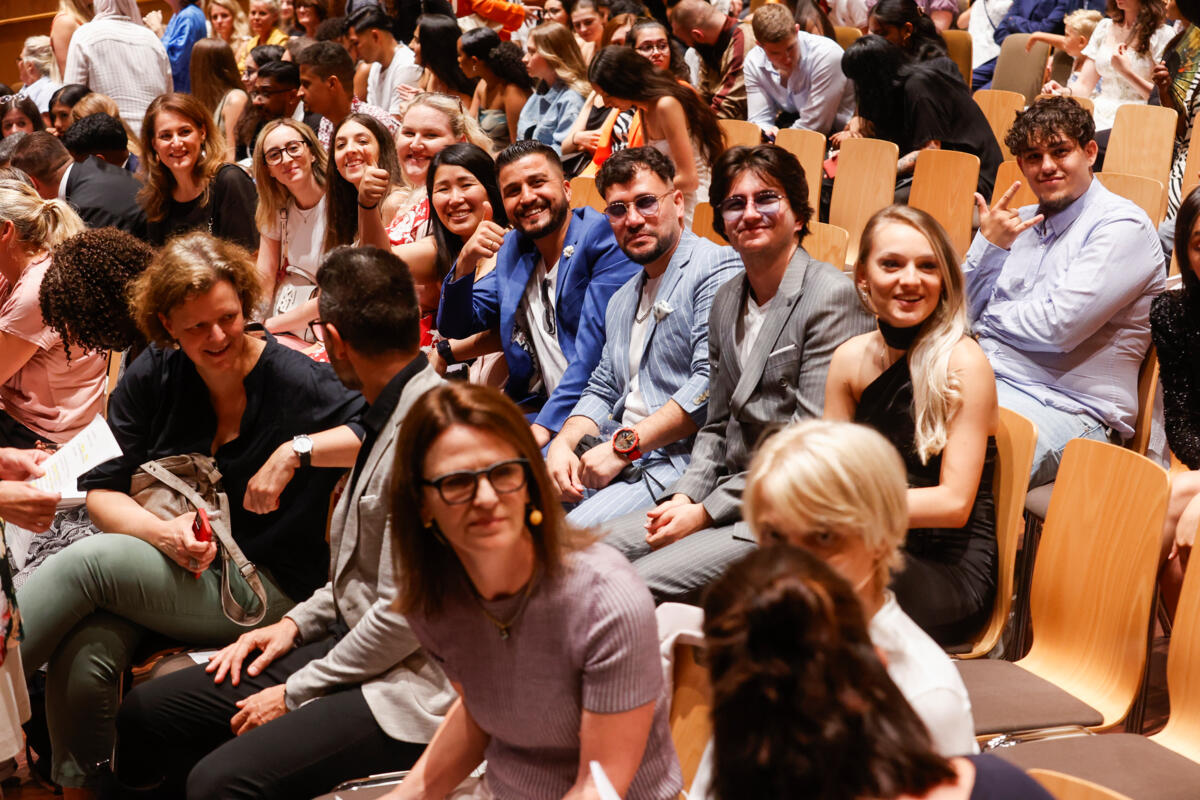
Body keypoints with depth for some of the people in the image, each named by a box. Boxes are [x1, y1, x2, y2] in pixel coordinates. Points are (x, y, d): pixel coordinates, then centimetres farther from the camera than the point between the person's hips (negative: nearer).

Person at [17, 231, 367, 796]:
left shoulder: (298, 383, -9)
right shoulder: (152, 378, 3)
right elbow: (102, 490, 3)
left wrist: (301, 449, -27)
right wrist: (163, 533, -16)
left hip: (266, 585, -4)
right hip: (162, 568, 4)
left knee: (90, 560, -26)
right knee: (82, 655, -27)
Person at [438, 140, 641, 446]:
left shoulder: (606, 239, -6)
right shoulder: (513, 248, 17)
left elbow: (597, 346, -17)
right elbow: (455, 328, 18)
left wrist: (546, 424, -24)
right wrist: (465, 265, -2)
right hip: (536, 407, 7)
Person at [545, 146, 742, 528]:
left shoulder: (717, 268, -5)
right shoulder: (622, 300, 25)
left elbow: (712, 384, -17)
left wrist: (623, 445, -17)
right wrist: (562, 445, 1)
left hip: (679, 457, -8)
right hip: (617, 454, 8)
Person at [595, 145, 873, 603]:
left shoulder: (831, 295, -11)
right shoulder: (727, 300, 14)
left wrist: (707, 512, -15)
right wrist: (685, 496, -1)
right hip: (728, 496, 8)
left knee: (638, 584, -23)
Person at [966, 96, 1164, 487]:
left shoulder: (1123, 226, -4)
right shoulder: (1020, 221, 18)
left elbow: (1059, 327, -15)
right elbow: (964, 314, 14)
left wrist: (991, 314, 3)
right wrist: (988, 246, -1)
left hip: (1067, 407, -7)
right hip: (983, 377, 7)